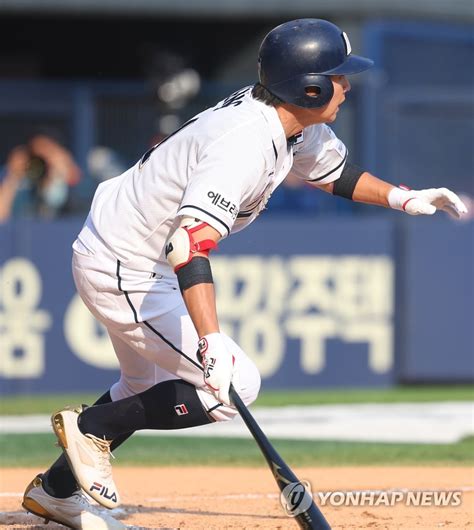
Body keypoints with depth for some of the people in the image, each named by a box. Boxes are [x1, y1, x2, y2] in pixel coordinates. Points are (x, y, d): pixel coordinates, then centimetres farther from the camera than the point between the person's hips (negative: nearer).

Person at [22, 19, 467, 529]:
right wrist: (211, 340, -51)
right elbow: (188, 244, -42)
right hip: (123, 271, -10)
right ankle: (92, 426, 0)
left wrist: (400, 197, 5)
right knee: (233, 386, -11)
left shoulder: (294, 124, -2)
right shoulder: (245, 145, -32)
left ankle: (55, 488, 36)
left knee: (147, 386, 27)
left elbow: (330, 170, 21)